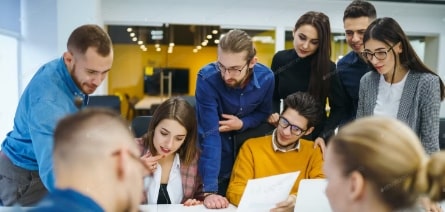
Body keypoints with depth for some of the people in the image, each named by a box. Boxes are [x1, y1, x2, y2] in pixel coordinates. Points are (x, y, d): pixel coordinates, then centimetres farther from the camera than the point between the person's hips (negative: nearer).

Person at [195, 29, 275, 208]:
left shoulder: (266, 78, -19)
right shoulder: (207, 78, -31)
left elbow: (264, 113, 0)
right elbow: (210, 134, -33)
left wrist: (242, 124, -22)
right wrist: (210, 190, -39)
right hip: (217, 154, -3)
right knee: (217, 205, 10)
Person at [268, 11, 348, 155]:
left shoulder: (328, 68, -12)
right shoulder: (280, 59, -5)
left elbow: (339, 108, -4)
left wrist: (324, 135, -16)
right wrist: (274, 113, -12)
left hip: (316, 135, -2)